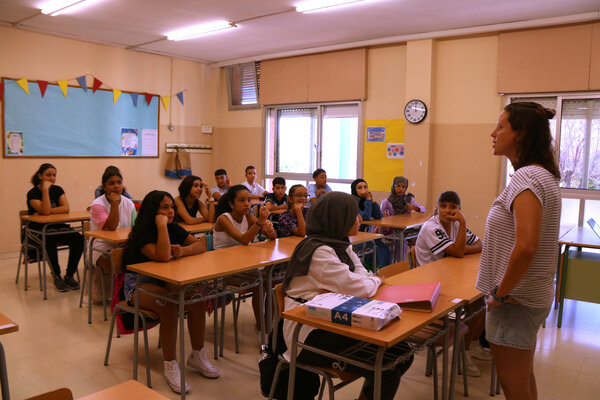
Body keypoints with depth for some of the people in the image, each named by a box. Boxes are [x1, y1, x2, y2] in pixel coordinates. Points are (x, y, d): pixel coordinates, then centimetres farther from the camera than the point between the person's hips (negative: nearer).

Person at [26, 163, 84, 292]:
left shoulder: (57, 190, 7)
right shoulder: (33, 193, -8)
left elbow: (66, 209, -8)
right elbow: (45, 211, -25)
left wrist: (49, 211, -17)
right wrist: (45, 189, -22)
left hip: (57, 227, 5)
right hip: (38, 230, -4)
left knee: (78, 238, -22)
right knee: (50, 241, -38)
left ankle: (69, 276, -13)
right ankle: (57, 277, -21)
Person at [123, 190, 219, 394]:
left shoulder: (173, 228, 3)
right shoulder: (141, 233, -19)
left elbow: (200, 245, 0)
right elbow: (163, 256, -35)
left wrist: (183, 251, -20)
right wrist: (162, 225, -30)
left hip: (163, 281, 6)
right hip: (137, 284, -6)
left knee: (197, 301, -19)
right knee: (170, 307, -34)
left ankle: (197, 356, -2)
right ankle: (170, 366, -21)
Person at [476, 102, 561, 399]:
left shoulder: (527, 177, -21)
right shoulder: (543, 175, 11)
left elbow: (525, 247, -32)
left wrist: (501, 293, -19)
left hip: (515, 301, -10)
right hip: (532, 295, 10)